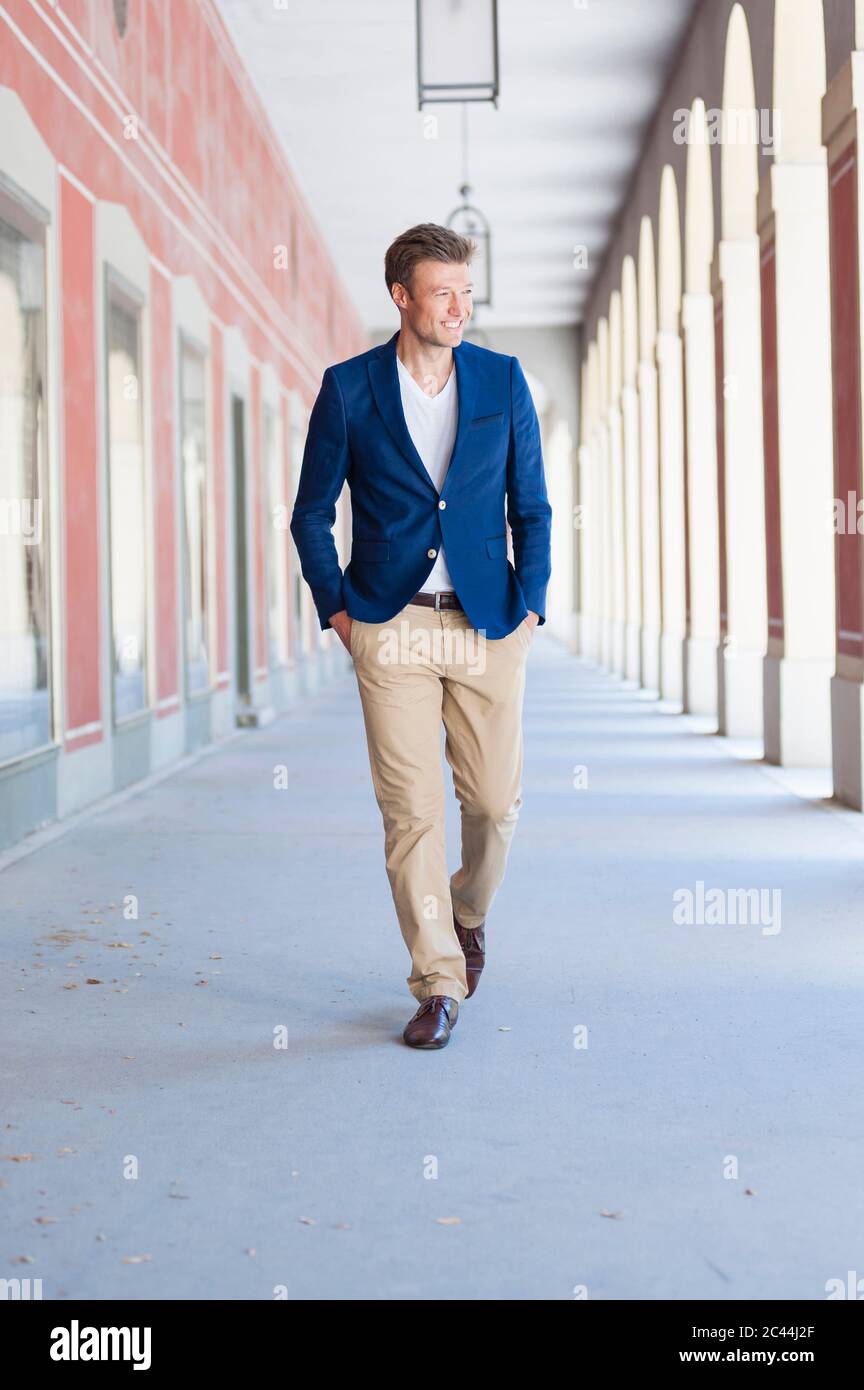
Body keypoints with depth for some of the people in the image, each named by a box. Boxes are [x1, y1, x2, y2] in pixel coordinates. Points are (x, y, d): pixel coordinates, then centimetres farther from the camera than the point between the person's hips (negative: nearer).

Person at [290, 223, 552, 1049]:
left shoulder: (502, 379, 5)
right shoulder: (348, 388, 1)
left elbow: (531, 506, 9)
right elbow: (311, 513, 7)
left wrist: (530, 604, 0)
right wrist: (334, 609, -1)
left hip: (489, 625, 2)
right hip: (390, 628, -1)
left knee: (496, 801, 4)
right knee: (410, 810, -3)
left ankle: (468, 912, 36)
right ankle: (438, 984, 7)